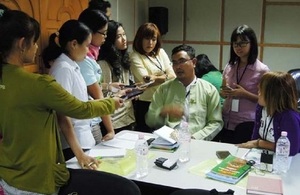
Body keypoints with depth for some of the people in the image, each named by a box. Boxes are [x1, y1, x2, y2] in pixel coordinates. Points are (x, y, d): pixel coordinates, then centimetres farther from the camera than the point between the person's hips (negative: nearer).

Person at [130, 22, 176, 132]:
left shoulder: (161, 52, 9)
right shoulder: (135, 57, -6)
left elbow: (172, 75, -1)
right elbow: (146, 81, -17)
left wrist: (155, 78, -17)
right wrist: (166, 77, -10)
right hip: (145, 104, -5)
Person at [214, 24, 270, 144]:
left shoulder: (262, 70, -8)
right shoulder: (229, 67, 6)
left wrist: (245, 94, -19)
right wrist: (224, 92, -6)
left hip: (247, 124, -4)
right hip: (226, 121, 4)